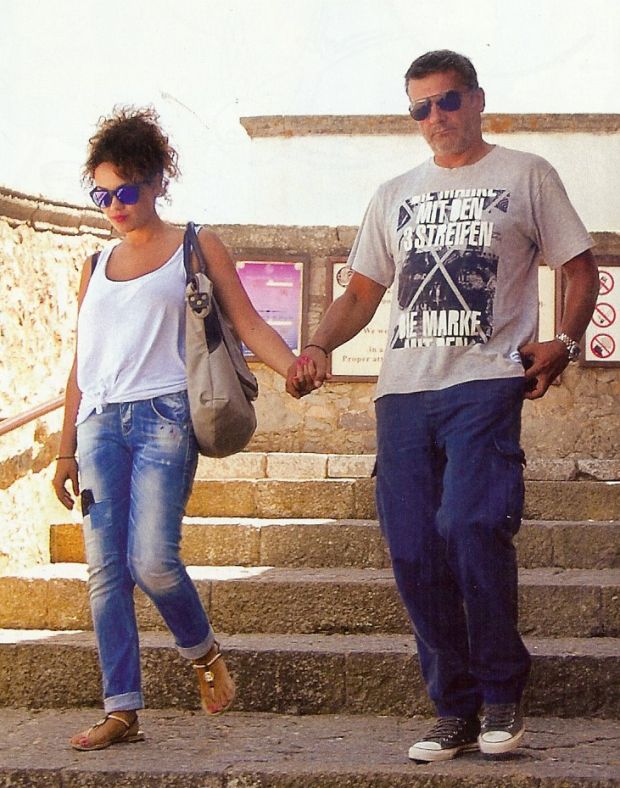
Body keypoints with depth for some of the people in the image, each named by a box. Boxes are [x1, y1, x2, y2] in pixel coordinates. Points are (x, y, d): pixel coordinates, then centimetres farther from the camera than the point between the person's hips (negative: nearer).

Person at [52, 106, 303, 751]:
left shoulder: (196, 249, 7)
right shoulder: (97, 267, 18)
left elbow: (248, 324, 0)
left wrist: (292, 367, -19)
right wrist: (66, 448, 17)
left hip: (164, 417, -4)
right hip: (100, 424, 5)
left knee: (151, 559, -15)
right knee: (104, 569, -2)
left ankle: (202, 651, 14)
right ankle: (122, 710, 2)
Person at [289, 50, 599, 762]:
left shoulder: (525, 176, 10)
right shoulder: (395, 196, 22)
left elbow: (580, 267, 10)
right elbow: (363, 290, 23)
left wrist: (562, 341, -8)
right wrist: (319, 345, 3)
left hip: (486, 383, -5)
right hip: (403, 390, 5)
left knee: (471, 524, -22)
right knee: (414, 550, -2)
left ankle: (502, 691, -4)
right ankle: (456, 711, 9)